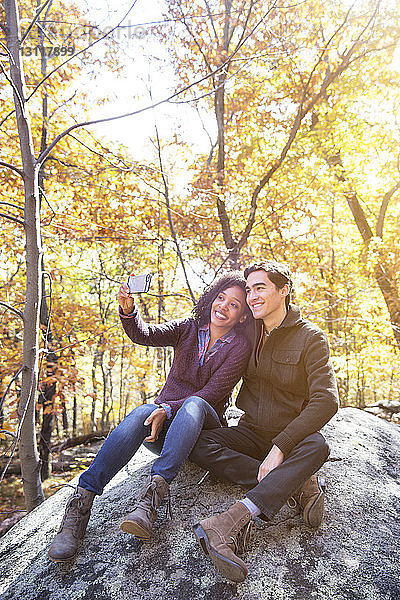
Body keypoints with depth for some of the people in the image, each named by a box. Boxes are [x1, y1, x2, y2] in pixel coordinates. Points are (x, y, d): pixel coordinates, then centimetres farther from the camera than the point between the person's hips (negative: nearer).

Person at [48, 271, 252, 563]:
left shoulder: (240, 347, -4)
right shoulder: (188, 328, 4)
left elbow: (211, 394, -12)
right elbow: (144, 335, -12)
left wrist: (168, 409, -25)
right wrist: (128, 310, -33)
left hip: (203, 426, -2)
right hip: (163, 419, 2)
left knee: (193, 404, -35)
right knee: (142, 412, -31)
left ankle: (153, 492, -48)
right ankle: (81, 502, -35)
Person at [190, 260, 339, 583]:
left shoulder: (311, 337, -10)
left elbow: (326, 400, -20)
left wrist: (280, 448, -28)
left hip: (292, 438, -3)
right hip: (251, 433, 4)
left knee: (316, 446, -36)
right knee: (198, 442, -23)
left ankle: (231, 520, -46)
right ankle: (298, 485, -27)